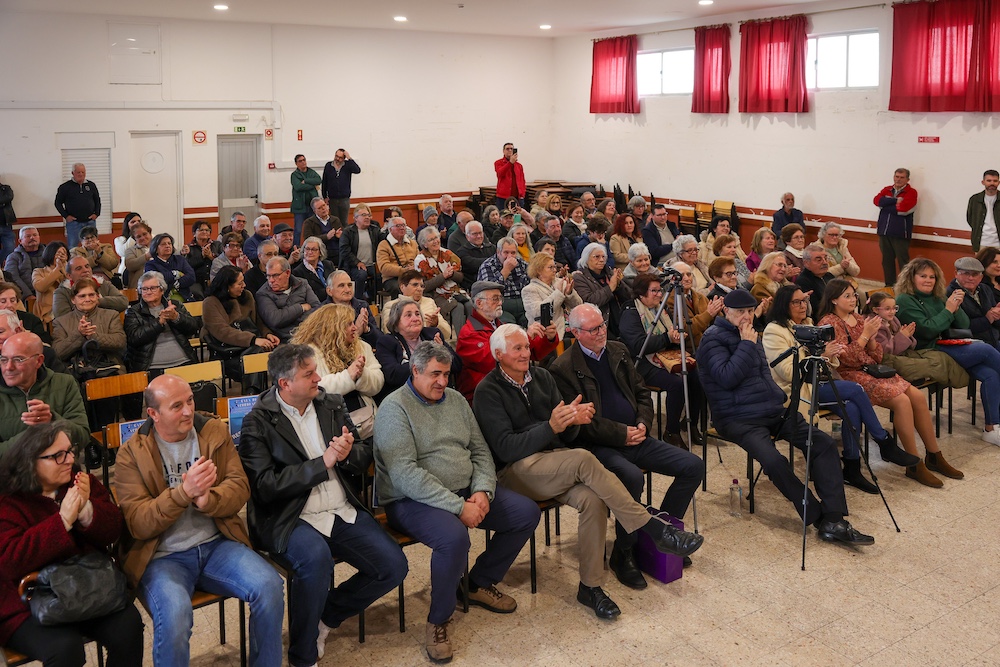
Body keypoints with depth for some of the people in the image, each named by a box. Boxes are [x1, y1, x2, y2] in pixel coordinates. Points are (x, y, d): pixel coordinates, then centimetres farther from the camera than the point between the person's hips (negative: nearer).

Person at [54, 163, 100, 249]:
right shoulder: (65, 187, -1)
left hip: (90, 222, 3)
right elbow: (58, 203, 4)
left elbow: (97, 200, 17)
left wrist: (96, 213, 4)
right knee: (72, 247, -2)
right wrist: (65, 216, -6)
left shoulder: (91, 185, 8)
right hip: (73, 222, -3)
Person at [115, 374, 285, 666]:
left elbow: (240, 486, 0)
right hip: (163, 556, -3)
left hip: (217, 543, 3)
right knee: (174, 615, -33)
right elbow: (137, 524, -10)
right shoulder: (131, 454, -3)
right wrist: (185, 492, -26)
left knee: (269, 586, -21)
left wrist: (208, 500, -22)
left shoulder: (215, 432, 6)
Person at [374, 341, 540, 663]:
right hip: (413, 500, -8)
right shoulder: (395, 408, -12)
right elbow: (405, 474, -22)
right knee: (454, 537, -36)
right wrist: (459, 507, -24)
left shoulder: (455, 400, 11)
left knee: (527, 513, -2)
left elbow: (480, 450, 11)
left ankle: (480, 583, 18)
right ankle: (438, 620, -10)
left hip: (466, 491, 8)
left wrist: (482, 491, -10)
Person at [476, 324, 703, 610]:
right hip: (515, 472, -5)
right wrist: (551, 427, -28)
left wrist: (574, 419, -9)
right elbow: (505, 448, -17)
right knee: (583, 459, -31)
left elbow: (568, 435, 12)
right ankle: (655, 530, -25)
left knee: (592, 499, -27)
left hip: (557, 463, 5)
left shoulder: (542, 377, 12)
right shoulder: (488, 391, -5)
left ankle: (590, 586, -13)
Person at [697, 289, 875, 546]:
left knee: (824, 443, -12)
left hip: (772, 411, 8)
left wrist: (781, 398, 18)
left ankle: (833, 521, -17)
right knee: (774, 461, -33)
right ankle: (820, 519, -16)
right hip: (738, 419, -8)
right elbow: (727, 378, -21)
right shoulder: (713, 339, -7)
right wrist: (747, 345, -15)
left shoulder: (747, 335, 19)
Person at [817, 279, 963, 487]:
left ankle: (934, 457, 2)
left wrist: (872, 336, -5)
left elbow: (876, 357, 12)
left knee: (918, 397, -10)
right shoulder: (829, 323, -8)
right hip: (851, 376, -8)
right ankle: (914, 465, -16)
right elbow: (848, 359, -16)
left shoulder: (858, 319, 14)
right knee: (902, 401, -24)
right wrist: (865, 334, -19)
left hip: (872, 369, 8)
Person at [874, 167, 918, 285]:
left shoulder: (911, 192, -2)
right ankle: (889, 286, 22)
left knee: (903, 262, -3)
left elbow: (903, 209, -18)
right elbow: (877, 200, -5)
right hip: (884, 232, 5)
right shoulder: (886, 190, 14)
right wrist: (895, 200, -13)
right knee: (887, 261, 12)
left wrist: (885, 205, -6)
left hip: (900, 234, -5)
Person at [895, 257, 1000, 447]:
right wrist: (948, 310, -8)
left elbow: (964, 326, 15)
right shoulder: (905, 301, -2)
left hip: (948, 348, 7)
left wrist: (956, 307, -2)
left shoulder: (937, 299, 20)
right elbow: (928, 330, -13)